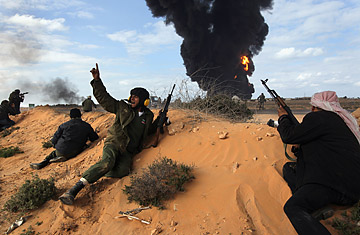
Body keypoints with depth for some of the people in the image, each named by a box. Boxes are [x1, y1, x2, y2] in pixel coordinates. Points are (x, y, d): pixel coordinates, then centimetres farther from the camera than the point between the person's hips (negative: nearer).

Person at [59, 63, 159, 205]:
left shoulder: (148, 116, 14)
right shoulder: (123, 108, 8)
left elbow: (149, 130, 32)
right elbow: (104, 98, 7)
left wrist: (159, 122, 16)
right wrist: (97, 80, -3)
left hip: (128, 152, 3)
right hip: (114, 143, -3)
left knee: (123, 170, -30)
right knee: (107, 162, -36)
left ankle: (94, 174, -10)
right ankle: (74, 190, -38)